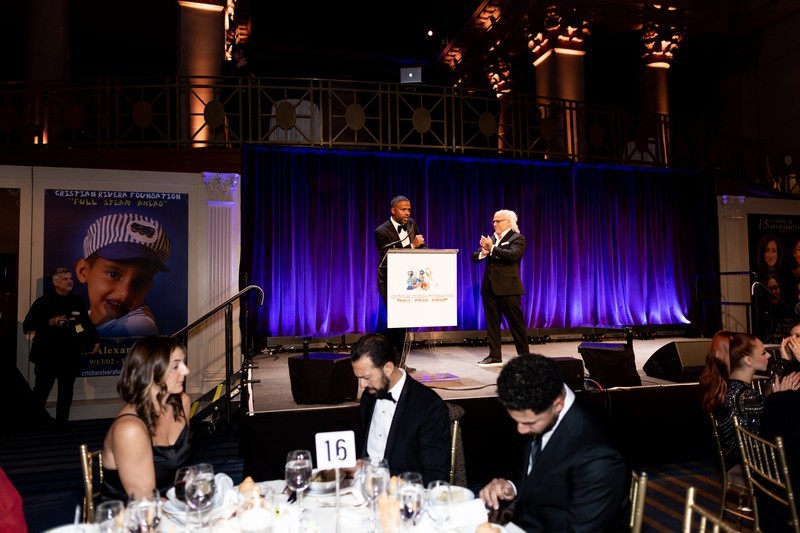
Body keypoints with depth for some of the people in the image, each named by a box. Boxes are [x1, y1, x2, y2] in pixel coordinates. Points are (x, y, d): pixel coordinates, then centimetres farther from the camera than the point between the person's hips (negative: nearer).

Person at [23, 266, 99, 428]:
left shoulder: (78, 301, 8)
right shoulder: (43, 301, -3)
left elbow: (88, 323, 13)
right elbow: (27, 325, -7)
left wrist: (94, 340, 2)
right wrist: (50, 322, -18)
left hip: (71, 355, 4)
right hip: (47, 355, -4)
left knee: (66, 392, 11)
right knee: (40, 392, 1)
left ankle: (62, 424, 21)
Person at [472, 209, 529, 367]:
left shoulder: (517, 238, -2)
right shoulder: (490, 239, 15)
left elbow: (512, 255, -21)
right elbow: (475, 257, 9)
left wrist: (492, 248, -20)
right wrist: (483, 252, -12)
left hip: (508, 287, -6)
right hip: (490, 287, 6)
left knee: (516, 323, 0)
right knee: (492, 323, 9)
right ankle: (495, 356, 17)